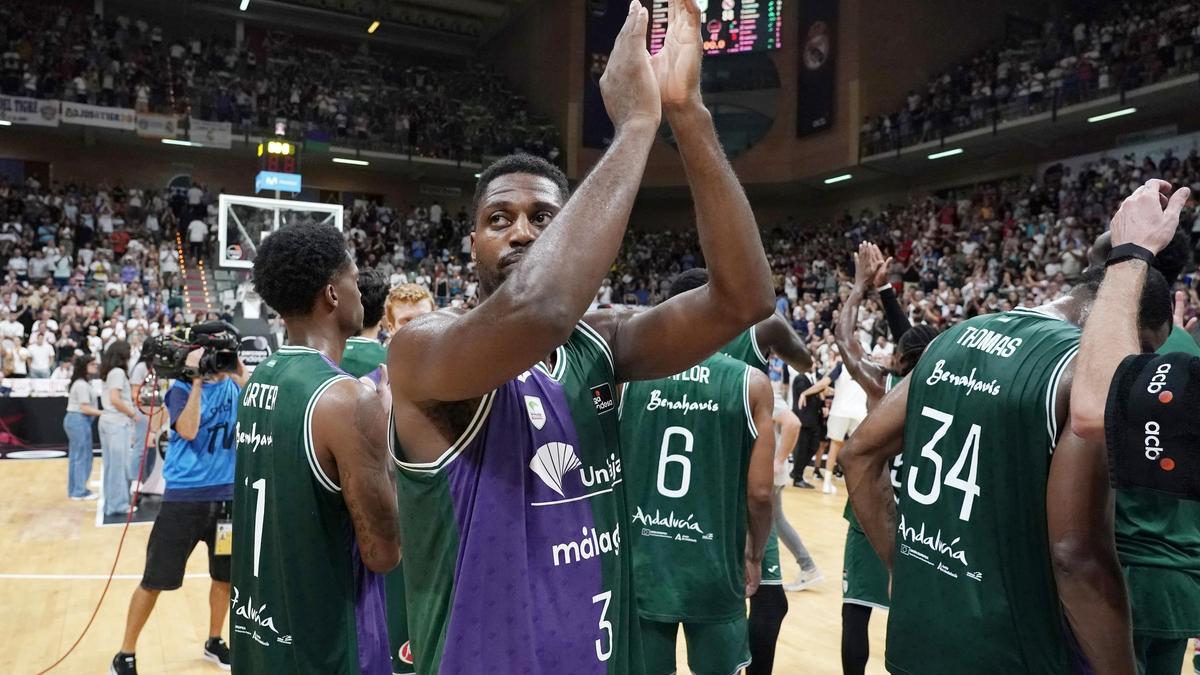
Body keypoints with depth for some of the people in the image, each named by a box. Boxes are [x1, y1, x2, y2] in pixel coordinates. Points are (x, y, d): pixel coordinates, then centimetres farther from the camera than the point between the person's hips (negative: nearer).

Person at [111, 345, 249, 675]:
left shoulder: (233, 385, 6)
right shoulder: (182, 388, -6)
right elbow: (187, 431, -21)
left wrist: (242, 376, -14)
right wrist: (197, 381, -21)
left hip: (226, 493, 4)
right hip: (185, 496, -4)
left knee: (225, 576, 14)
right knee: (155, 580, 2)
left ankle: (214, 642, 33)